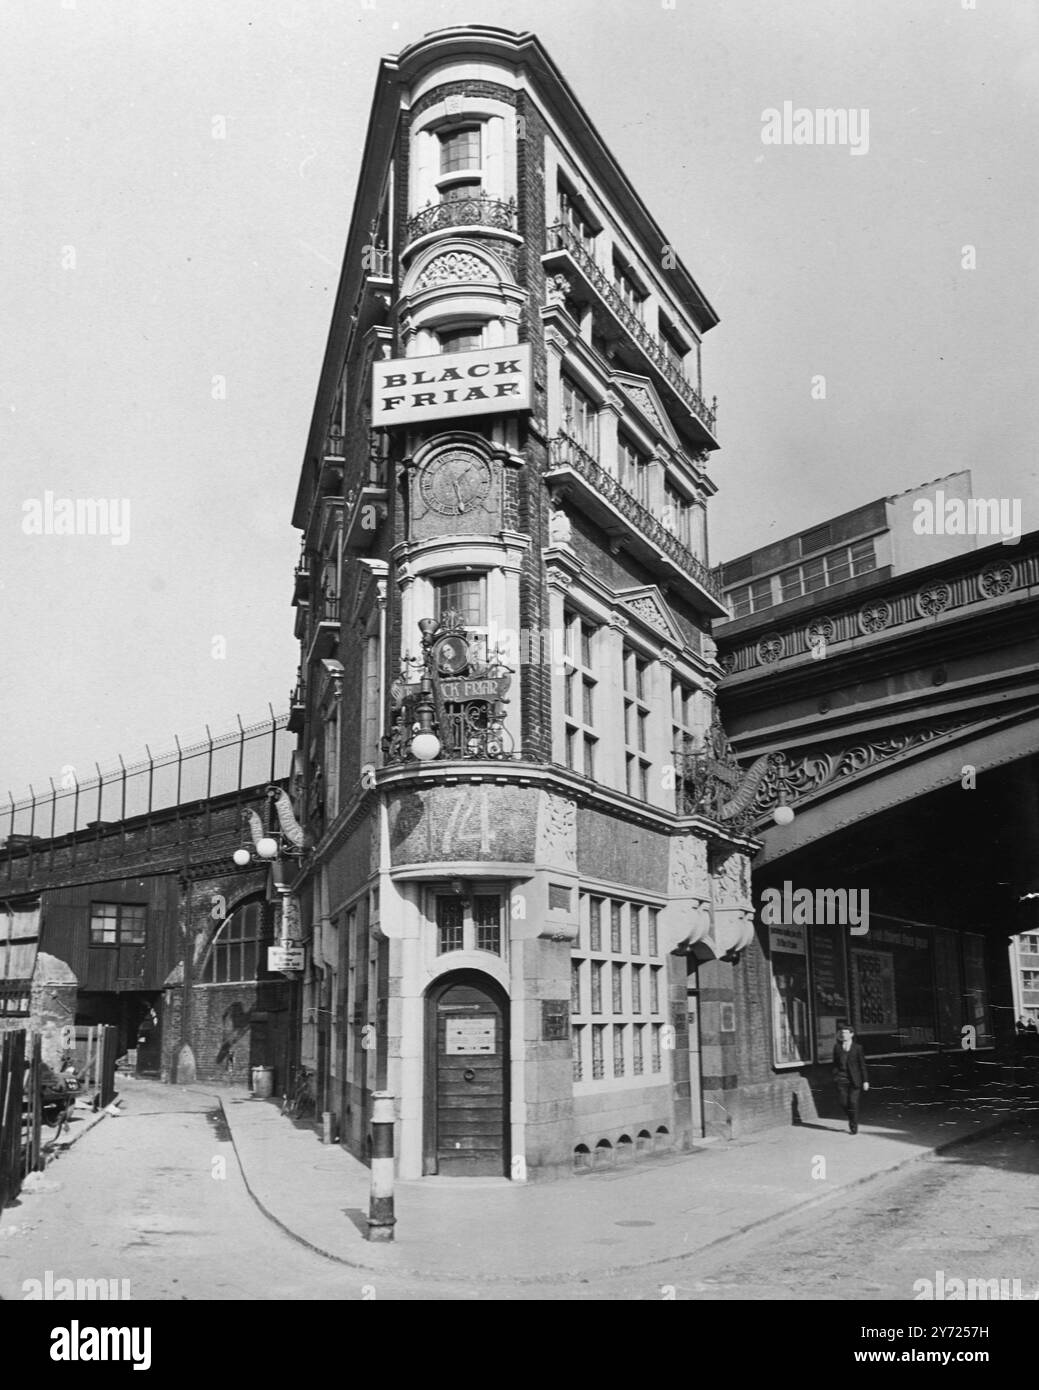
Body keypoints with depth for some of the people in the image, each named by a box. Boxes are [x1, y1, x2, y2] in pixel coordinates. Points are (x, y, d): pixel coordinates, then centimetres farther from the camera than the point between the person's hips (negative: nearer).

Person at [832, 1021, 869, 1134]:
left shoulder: (857, 1047, -1)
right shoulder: (837, 1047, 6)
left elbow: (862, 1064, 0)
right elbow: (835, 1063, 11)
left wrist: (865, 1080, -2)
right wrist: (835, 1075, 4)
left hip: (854, 1079, -3)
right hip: (842, 1078, 3)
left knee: (853, 1103, -5)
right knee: (844, 1103, -1)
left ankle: (854, 1127, 9)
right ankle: (851, 1119, 27)